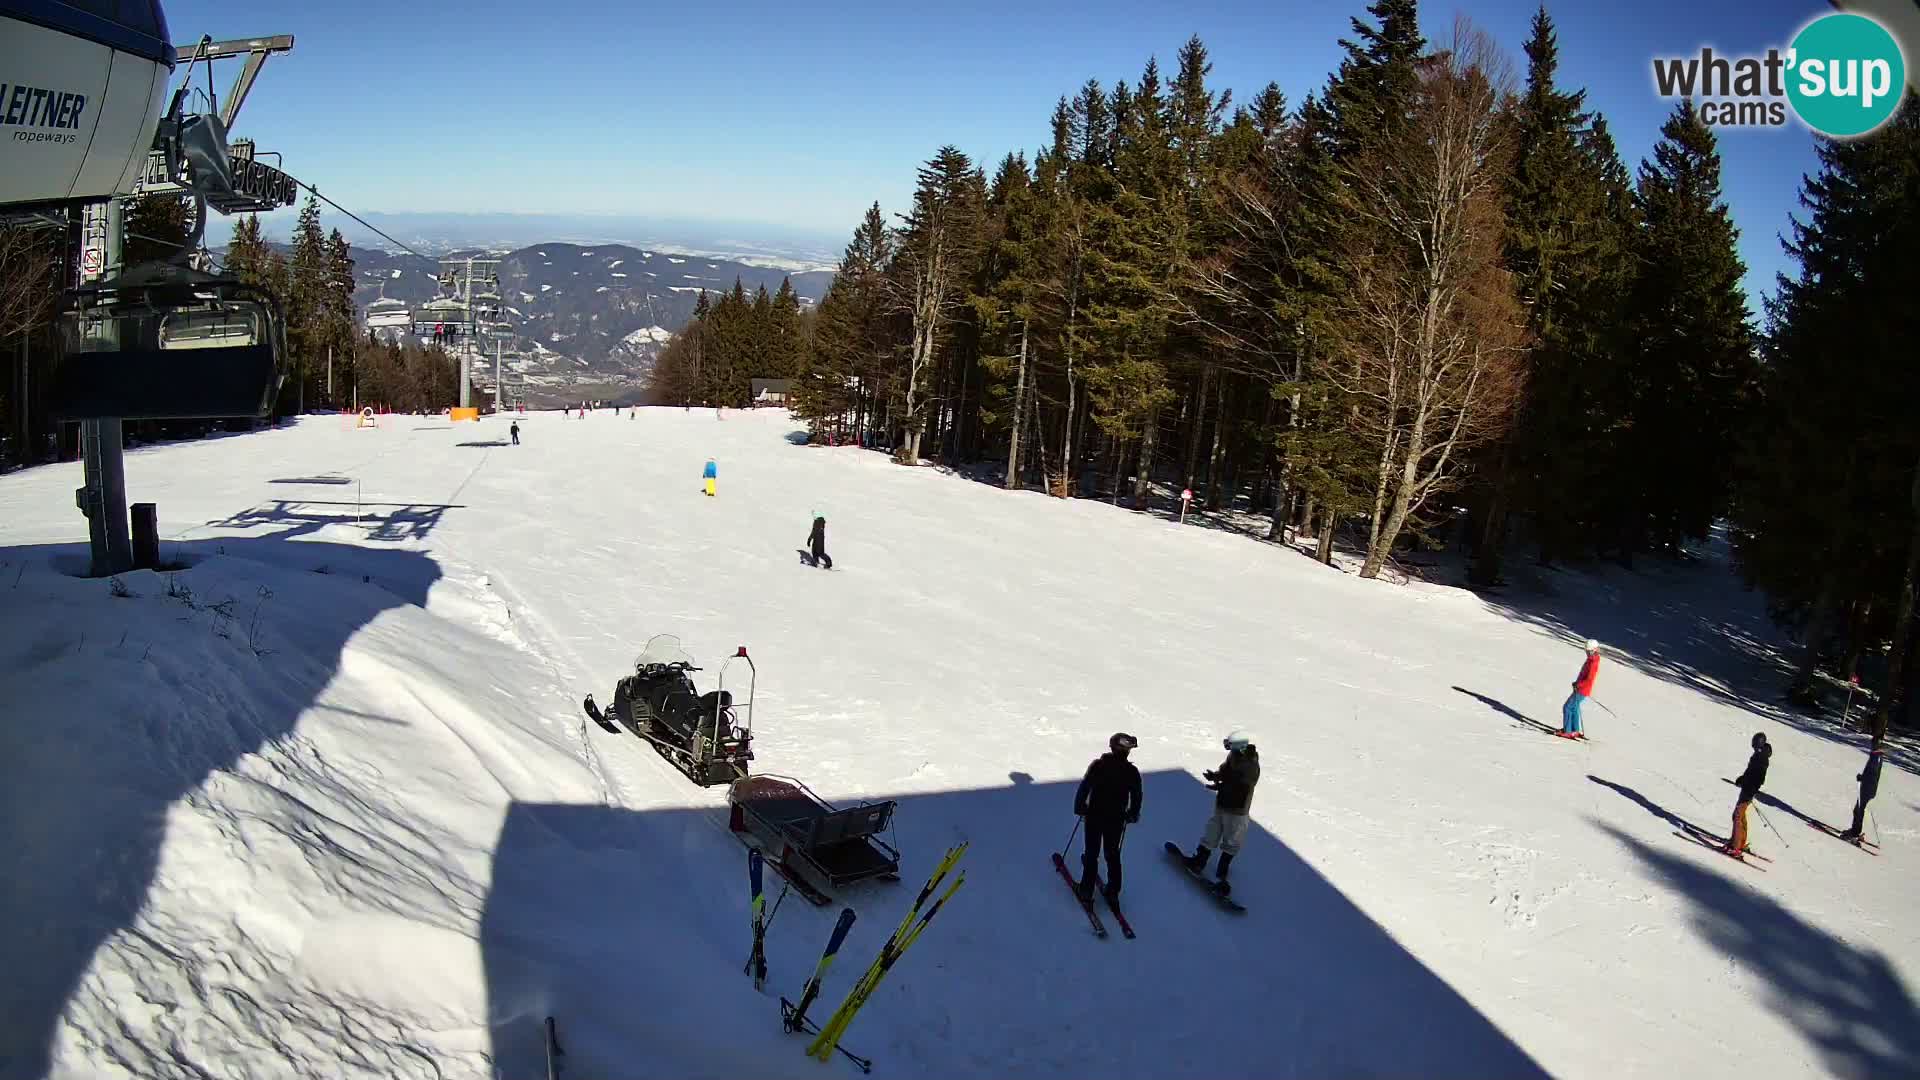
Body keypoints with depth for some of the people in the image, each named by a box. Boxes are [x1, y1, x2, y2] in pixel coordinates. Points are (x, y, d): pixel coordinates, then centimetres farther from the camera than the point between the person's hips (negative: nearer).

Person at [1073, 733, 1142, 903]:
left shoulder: (1098, 765, -15)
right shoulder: (1132, 772, -10)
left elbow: (1084, 788, -12)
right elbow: (1136, 797, 0)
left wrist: (1080, 808, 2)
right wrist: (1132, 815, 16)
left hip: (1094, 817, -1)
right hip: (1116, 820, 1)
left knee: (1092, 853, 12)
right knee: (1113, 854, 18)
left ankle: (1087, 890, 13)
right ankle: (1113, 892, 22)